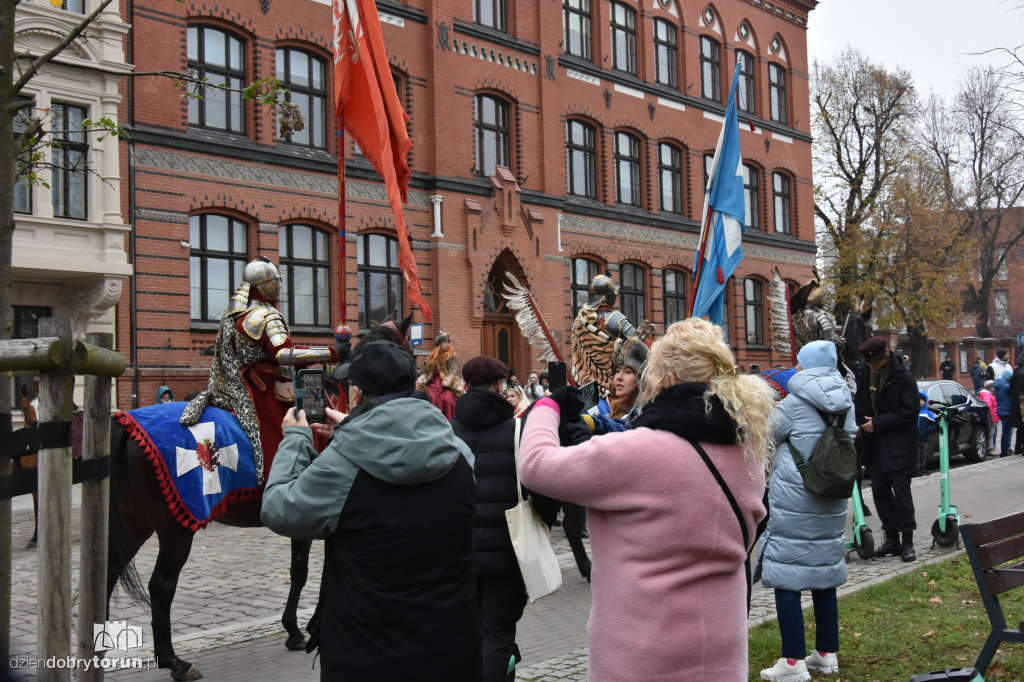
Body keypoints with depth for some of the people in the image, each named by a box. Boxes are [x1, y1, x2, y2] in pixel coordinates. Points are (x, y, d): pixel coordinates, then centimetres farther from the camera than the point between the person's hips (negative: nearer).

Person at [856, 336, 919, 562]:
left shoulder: (903, 376, -12)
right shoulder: (866, 374, 5)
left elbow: (910, 410, -14)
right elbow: (862, 404, 17)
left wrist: (878, 423, -16)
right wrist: (861, 423, -1)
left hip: (899, 444, -6)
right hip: (875, 444, 6)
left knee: (901, 490, -5)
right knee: (880, 489, 9)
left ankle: (907, 541, 2)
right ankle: (891, 539, 18)